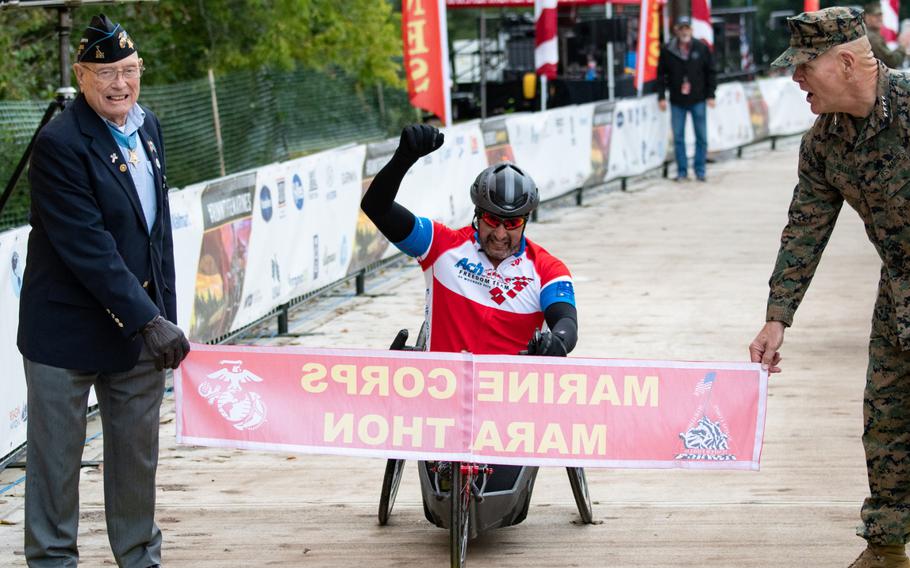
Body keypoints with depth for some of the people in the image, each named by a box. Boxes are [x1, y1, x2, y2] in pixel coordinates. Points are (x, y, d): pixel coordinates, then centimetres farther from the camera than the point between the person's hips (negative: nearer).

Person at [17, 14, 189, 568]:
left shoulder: (148, 127, 7)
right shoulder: (60, 144, -18)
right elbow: (89, 248, -22)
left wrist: (164, 315, 12)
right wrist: (147, 320, -24)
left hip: (139, 323, 7)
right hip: (69, 330, -7)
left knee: (138, 453, 14)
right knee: (57, 455, 5)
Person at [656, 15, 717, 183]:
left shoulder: (702, 49, 0)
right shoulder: (667, 51, -1)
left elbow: (711, 73, 4)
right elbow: (661, 75, 4)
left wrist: (710, 95, -1)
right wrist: (661, 96, -2)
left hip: (698, 100, 0)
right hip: (677, 101, 0)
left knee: (701, 137, 3)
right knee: (678, 138, 4)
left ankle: (700, 170, 13)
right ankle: (682, 171, 12)